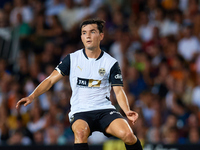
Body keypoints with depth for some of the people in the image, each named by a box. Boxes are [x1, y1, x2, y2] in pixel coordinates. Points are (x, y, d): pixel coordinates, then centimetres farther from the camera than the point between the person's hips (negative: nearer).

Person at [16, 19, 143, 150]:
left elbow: (118, 90, 4)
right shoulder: (72, 59, 6)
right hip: (80, 112, 0)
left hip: (105, 109, 0)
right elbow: (51, 80, 6)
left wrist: (127, 111, -14)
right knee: (81, 132, -37)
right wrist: (32, 96, -9)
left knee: (127, 134, -27)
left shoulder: (111, 63, 5)